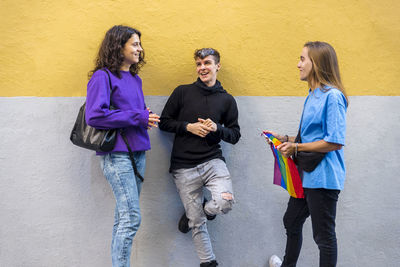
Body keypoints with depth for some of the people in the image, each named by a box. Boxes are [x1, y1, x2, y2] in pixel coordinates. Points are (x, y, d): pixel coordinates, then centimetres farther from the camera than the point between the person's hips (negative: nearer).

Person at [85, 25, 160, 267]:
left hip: (138, 151, 8)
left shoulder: (135, 79, 17)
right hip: (117, 154, -8)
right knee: (132, 218, -11)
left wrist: (147, 117, 2)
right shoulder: (103, 76, -7)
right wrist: (137, 117, -15)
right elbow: (94, 116, -18)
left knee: (124, 216, 11)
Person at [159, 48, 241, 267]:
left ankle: (199, 211, 10)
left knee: (225, 202, -25)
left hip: (212, 161, 1)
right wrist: (189, 127, -11)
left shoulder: (227, 100, 8)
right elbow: (164, 122, 4)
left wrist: (217, 128, -9)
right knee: (198, 224, 2)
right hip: (184, 167, -1)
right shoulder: (182, 92, 4)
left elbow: (235, 135, 10)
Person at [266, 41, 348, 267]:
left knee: (324, 236, 3)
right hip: (306, 175, 11)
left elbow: (335, 142, -23)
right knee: (292, 222, 25)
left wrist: (297, 147, -17)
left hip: (323, 177, -10)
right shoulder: (313, 96, 13)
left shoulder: (332, 96, -18)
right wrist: (286, 139, 8)